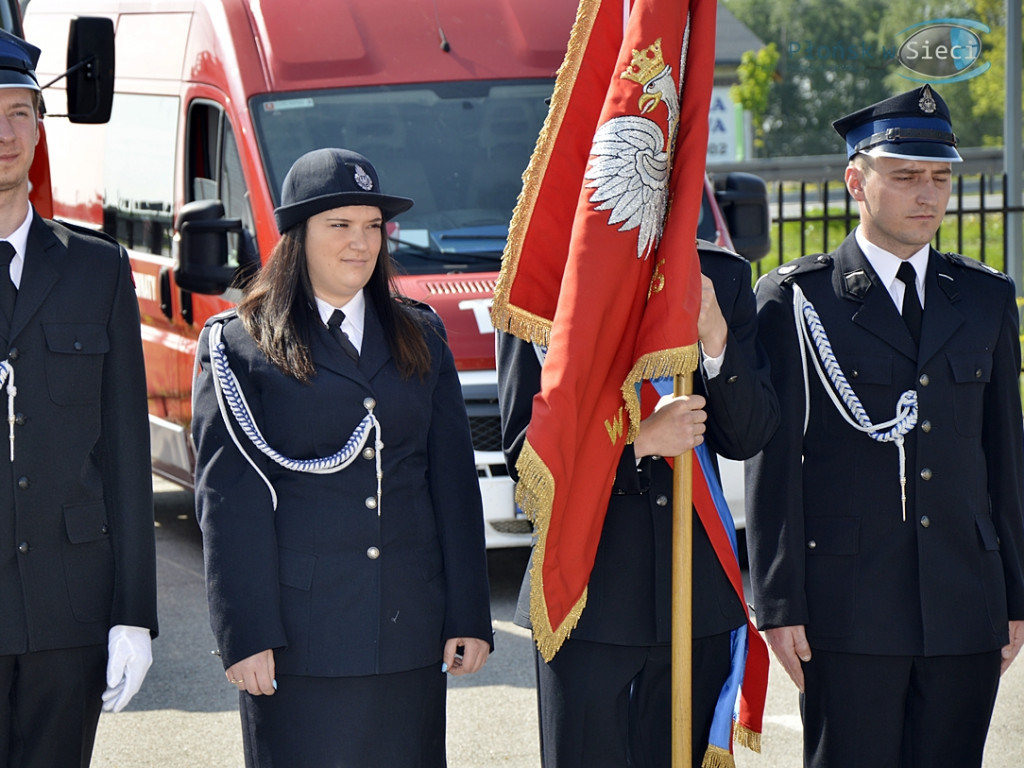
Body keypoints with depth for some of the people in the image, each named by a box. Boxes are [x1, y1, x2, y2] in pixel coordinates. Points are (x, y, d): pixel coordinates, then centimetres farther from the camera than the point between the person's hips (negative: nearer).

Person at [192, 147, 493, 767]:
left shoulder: (422, 338, 13)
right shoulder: (239, 347, 0)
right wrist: (245, 635, -11)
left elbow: (455, 481, 10)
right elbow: (228, 500, -5)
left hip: (412, 631, 4)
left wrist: (470, 617, 4)